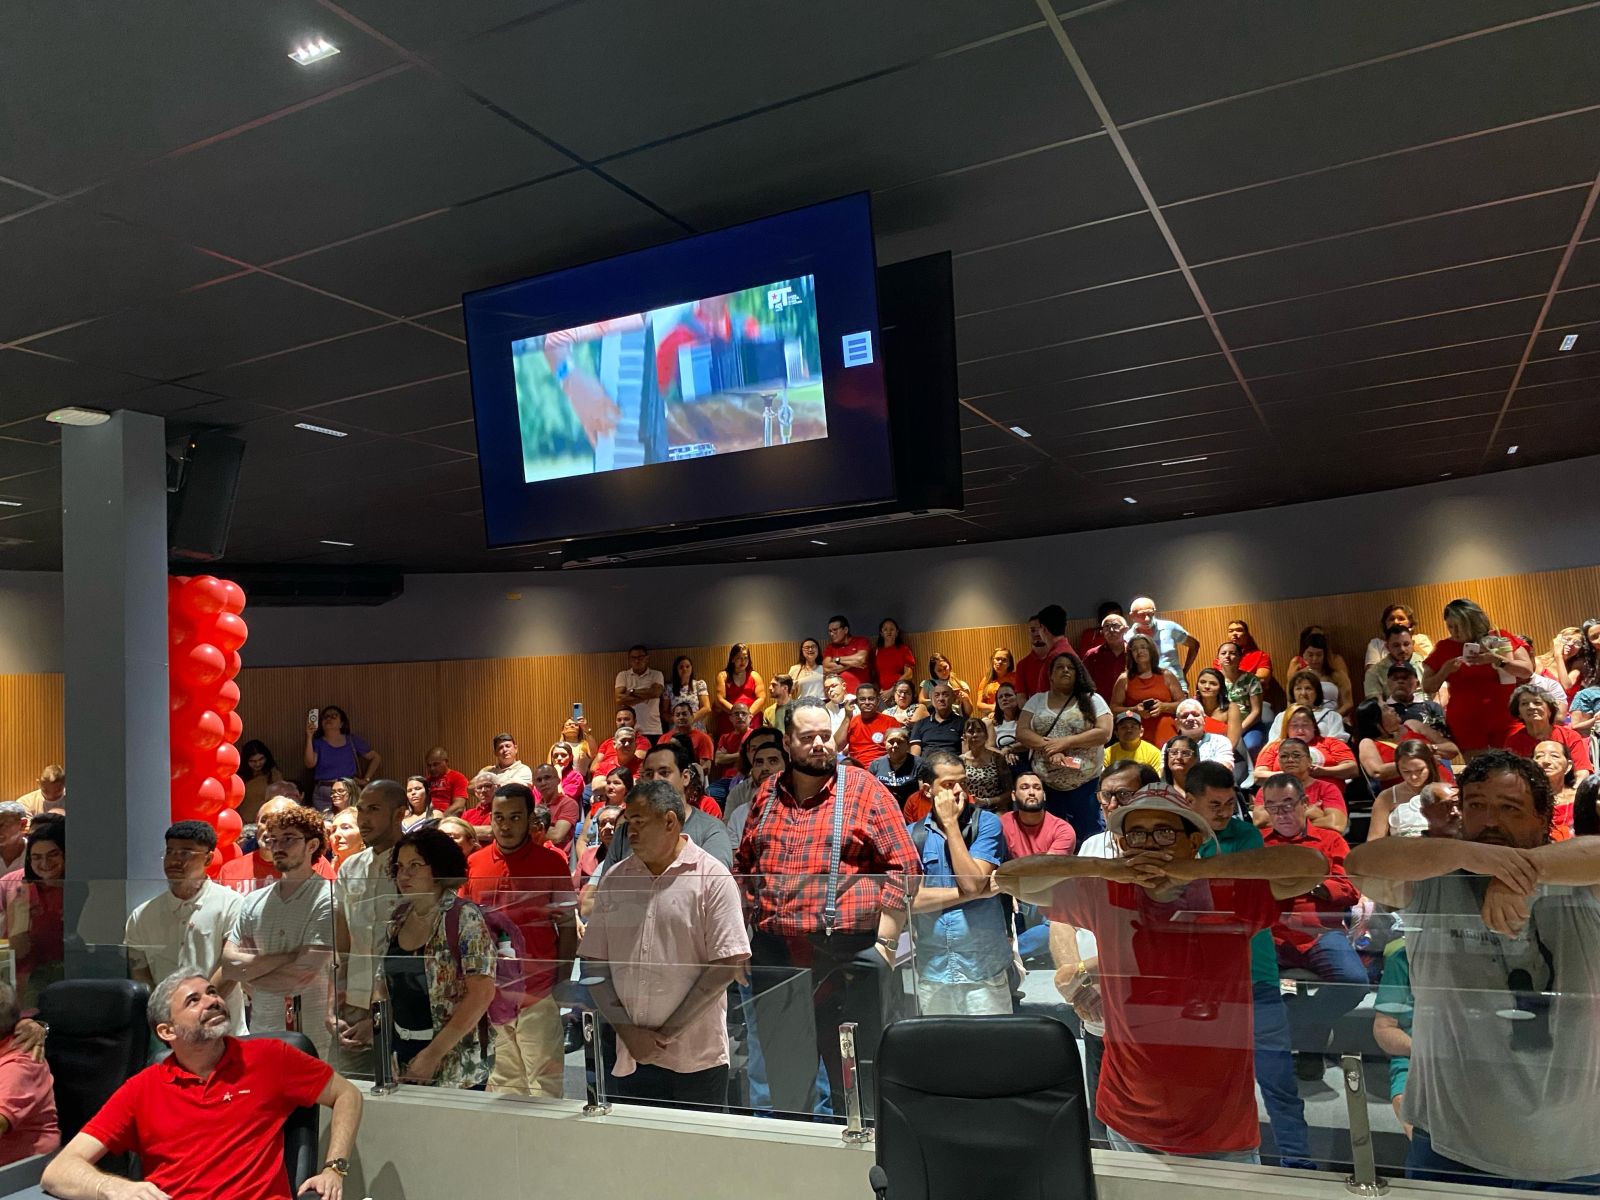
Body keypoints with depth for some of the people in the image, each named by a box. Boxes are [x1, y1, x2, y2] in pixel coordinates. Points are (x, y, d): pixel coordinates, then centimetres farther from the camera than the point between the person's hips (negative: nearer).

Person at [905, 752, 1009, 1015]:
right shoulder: (911, 835, 2)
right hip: (931, 970, 2)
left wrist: (951, 823, -13)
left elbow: (972, 882, -17)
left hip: (983, 968, -2)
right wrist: (976, 893, -12)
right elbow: (912, 899, -10)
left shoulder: (985, 823, -3)